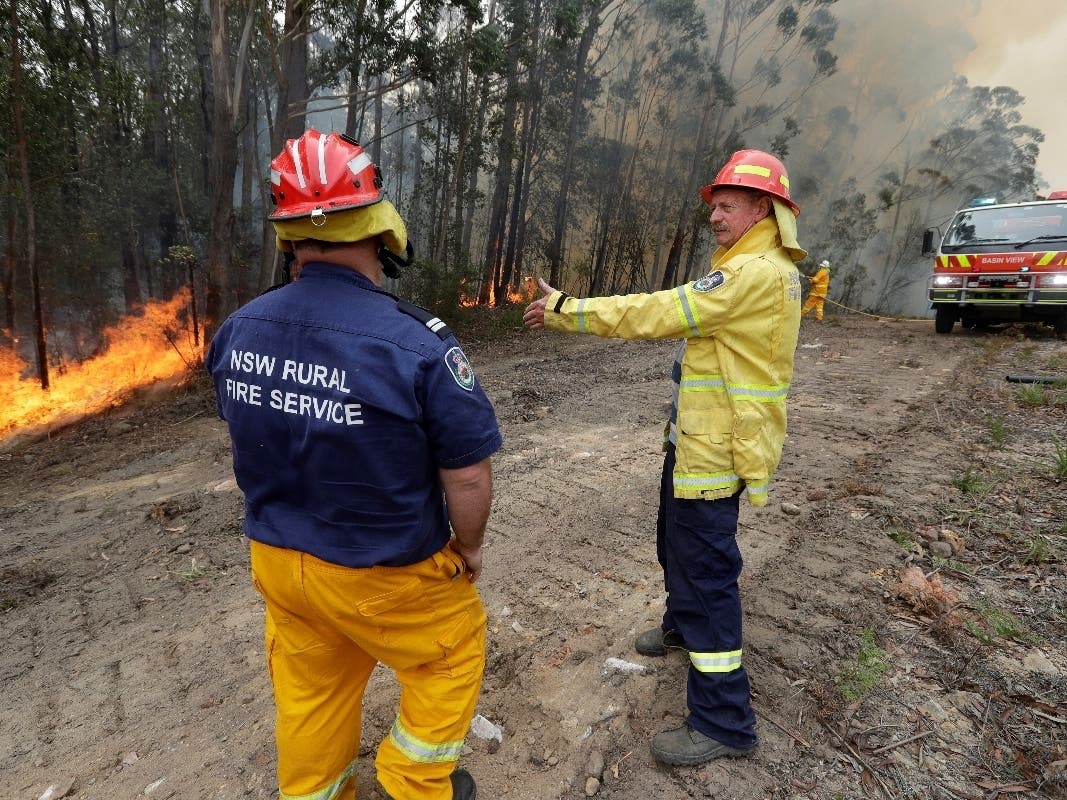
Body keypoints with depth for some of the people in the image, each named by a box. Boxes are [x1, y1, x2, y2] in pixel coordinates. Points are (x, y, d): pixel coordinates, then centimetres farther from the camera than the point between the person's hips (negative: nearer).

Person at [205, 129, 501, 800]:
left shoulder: (239, 329, -9)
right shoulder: (416, 342, -29)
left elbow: (255, 434, 5)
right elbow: (468, 472, -22)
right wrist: (468, 547, -2)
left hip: (277, 559, 6)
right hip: (383, 574, -5)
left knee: (309, 688, 27)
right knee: (453, 655, 23)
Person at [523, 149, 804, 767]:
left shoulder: (756, 274, -20)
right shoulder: (759, 269, 16)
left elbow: (654, 315, -22)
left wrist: (565, 310, -15)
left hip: (716, 451, -11)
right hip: (696, 440, 11)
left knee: (704, 570, -3)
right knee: (678, 546, 26)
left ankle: (724, 721, 11)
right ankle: (683, 623, 51)